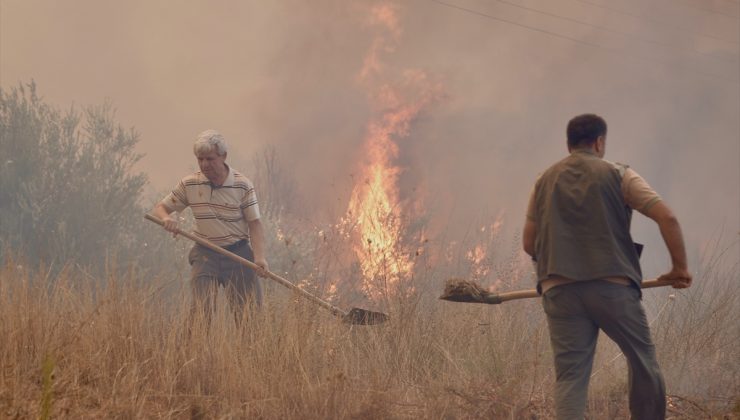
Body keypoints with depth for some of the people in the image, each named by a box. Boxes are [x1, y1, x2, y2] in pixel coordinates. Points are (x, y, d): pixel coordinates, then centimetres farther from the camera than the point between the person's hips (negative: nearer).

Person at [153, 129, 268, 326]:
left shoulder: (242, 185, -4)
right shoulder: (189, 184, 1)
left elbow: (254, 223, -5)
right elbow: (160, 207, 8)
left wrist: (259, 256, -19)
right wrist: (166, 218, -17)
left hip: (238, 252, -1)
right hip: (205, 253, 1)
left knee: (250, 309, -4)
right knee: (201, 309, -12)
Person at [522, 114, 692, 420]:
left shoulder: (545, 180, 16)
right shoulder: (618, 175, 4)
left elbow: (528, 243, 18)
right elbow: (667, 217, -6)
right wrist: (680, 267, 5)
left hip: (558, 289, 3)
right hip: (614, 285, -3)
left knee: (569, 376, -2)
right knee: (643, 362, 13)